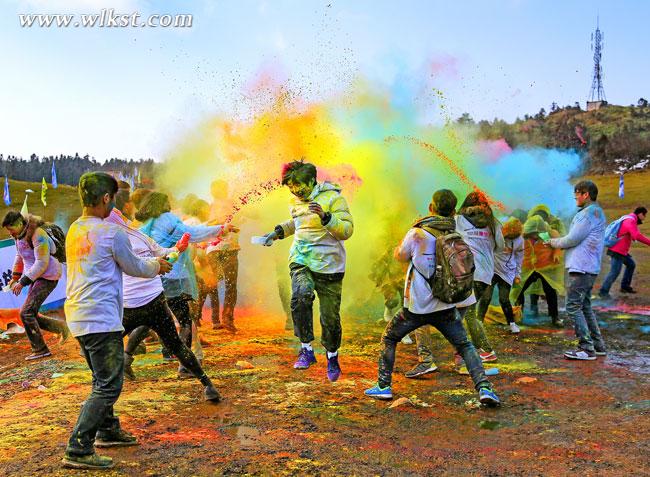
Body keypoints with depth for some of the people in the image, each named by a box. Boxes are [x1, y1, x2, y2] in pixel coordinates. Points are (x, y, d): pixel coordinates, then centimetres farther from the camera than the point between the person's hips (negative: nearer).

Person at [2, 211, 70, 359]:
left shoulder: (37, 235, -20)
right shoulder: (20, 234, 7)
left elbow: (42, 263, -24)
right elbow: (20, 256, 24)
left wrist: (23, 282, -23)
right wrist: (14, 277, 18)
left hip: (47, 277, -9)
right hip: (37, 278, 9)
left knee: (26, 312, -12)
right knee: (30, 314, 6)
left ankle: (40, 350, -6)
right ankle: (61, 327, 16)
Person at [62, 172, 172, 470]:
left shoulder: (74, 231, 11)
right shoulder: (110, 232, -14)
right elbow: (134, 268, -2)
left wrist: (151, 264, 28)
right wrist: (157, 266, 19)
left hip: (78, 317, 9)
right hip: (101, 319, -9)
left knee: (103, 379, 23)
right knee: (108, 385, -5)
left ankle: (107, 430, 36)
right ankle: (78, 451, -6)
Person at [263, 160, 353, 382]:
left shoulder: (332, 197, -9)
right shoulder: (297, 200, 11)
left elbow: (347, 230, -17)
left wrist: (326, 217, -31)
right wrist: (280, 231, 16)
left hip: (328, 264, -4)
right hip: (301, 259, 4)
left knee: (330, 317, 3)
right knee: (301, 297, -28)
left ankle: (332, 358, 29)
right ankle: (306, 349, -15)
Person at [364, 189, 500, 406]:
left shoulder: (418, 233, -12)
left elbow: (400, 256, 3)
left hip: (417, 307, -2)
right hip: (445, 307, 3)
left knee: (389, 339, 18)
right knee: (465, 346, 13)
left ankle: (383, 386, 18)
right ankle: (483, 387, -4)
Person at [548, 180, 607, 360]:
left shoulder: (589, 213, -14)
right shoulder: (595, 212, 19)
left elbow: (572, 239, -16)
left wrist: (553, 242, 0)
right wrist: (558, 241, 8)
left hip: (581, 268, -11)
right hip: (587, 268, 11)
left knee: (573, 307, -9)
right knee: (585, 307, 16)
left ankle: (586, 348, -7)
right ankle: (598, 345, 20)